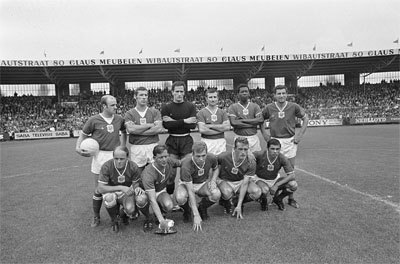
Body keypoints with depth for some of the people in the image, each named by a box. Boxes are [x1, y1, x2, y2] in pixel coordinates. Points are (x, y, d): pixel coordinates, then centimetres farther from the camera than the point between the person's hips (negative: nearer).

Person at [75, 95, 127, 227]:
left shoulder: (119, 119, 4)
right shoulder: (94, 120, -5)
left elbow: (124, 132, 22)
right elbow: (83, 135, 5)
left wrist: (122, 147, 12)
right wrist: (78, 147, -11)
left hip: (116, 154, 3)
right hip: (100, 155, -2)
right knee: (99, 189, 5)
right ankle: (96, 217, 20)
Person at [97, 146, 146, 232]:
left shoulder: (133, 167, -20)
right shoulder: (106, 166, -24)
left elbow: (135, 183, -4)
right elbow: (100, 188, -25)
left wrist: (137, 188, -30)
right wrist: (120, 188, -35)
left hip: (127, 193, 1)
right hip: (111, 191, -1)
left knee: (130, 210, -27)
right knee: (110, 198, -36)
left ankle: (123, 213, 15)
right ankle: (114, 220, -3)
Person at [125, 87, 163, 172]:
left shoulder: (155, 112, 8)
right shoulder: (129, 113, 5)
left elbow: (159, 129, -7)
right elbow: (130, 129, -12)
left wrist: (138, 131, -8)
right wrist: (150, 125, -8)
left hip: (153, 146, 1)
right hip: (136, 148, -1)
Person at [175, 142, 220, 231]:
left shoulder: (212, 158, -21)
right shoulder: (186, 166, -34)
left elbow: (216, 169, 7)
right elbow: (190, 192, -34)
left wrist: (213, 180, -15)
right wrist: (196, 215, -37)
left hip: (204, 183, 3)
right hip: (187, 184, -2)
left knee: (216, 194, -30)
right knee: (180, 198, -37)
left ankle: (202, 208, 4)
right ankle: (186, 210, 2)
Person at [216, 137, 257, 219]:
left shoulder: (251, 163, -20)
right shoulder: (223, 157, -24)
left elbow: (244, 184, -21)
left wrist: (239, 206, -25)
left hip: (240, 182, 3)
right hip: (224, 181, -2)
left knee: (257, 192, -23)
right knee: (227, 192, -38)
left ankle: (236, 202, 5)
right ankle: (226, 203, 2)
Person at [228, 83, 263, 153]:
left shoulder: (255, 106, 9)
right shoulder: (233, 107, 3)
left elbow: (260, 120, -5)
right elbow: (233, 123, -12)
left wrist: (243, 120, -9)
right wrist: (253, 123, -8)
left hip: (253, 137, 2)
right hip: (239, 138, -2)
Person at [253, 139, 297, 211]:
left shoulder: (282, 158, -20)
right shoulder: (260, 154, -26)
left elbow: (291, 175, -19)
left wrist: (277, 185, -28)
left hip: (275, 179, 3)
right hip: (260, 179, -3)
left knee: (293, 185, -21)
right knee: (265, 190, -38)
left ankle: (278, 199, 8)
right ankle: (263, 201, 2)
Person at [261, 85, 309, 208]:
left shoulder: (293, 107, -3)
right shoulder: (269, 108, -1)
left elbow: (305, 118, 7)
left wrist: (300, 135, 0)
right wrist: (264, 134, 5)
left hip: (290, 141, 0)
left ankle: (291, 198, 19)